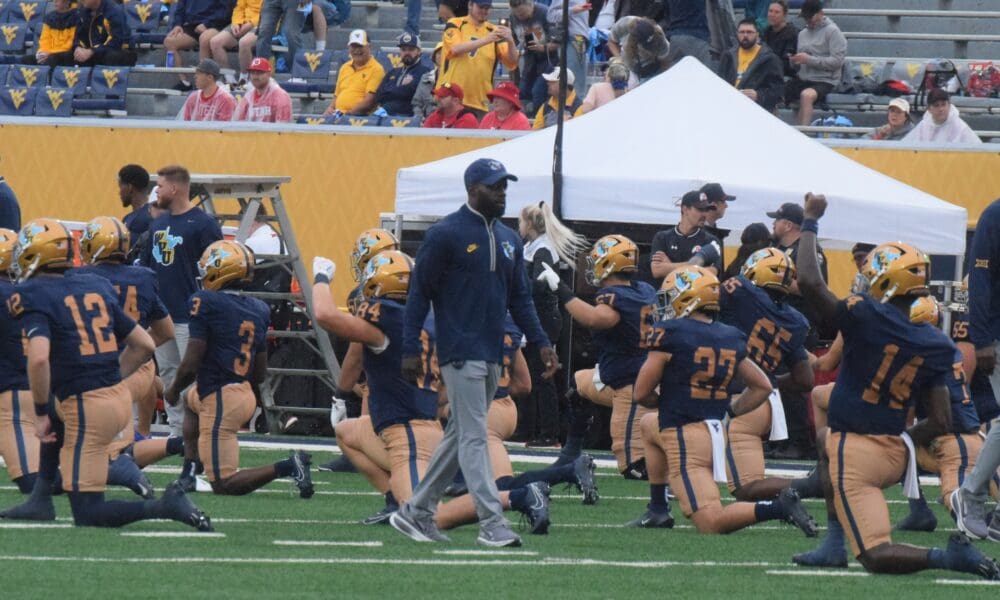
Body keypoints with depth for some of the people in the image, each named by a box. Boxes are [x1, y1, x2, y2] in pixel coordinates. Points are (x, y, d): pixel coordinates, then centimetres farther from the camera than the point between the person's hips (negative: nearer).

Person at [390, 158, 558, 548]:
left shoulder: (508, 240, 14)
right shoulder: (446, 235, -8)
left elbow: (519, 298, 19)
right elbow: (420, 293, -7)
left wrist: (540, 342, 8)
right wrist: (411, 350, -12)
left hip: (492, 355, 8)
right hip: (460, 352, -8)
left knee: (460, 436, 12)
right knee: (474, 436, -10)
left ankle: (416, 513, 21)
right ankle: (492, 525, -14)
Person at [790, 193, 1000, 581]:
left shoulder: (868, 318, -14)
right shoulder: (935, 346, 3)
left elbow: (809, 283, -18)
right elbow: (941, 421, 2)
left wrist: (810, 223, -5)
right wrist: (905, 442, 17)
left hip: (857, 456, -7)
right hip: (896, 457, 7)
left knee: (877, 555, -5)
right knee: (831, 451, 39)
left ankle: (952, 556, -25)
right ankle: (834, 544, 26)